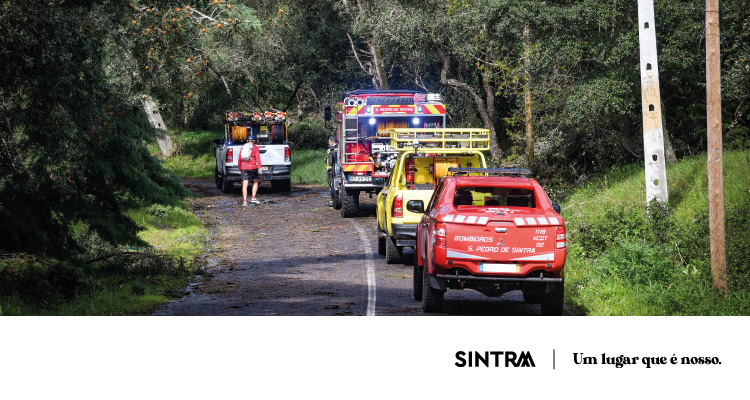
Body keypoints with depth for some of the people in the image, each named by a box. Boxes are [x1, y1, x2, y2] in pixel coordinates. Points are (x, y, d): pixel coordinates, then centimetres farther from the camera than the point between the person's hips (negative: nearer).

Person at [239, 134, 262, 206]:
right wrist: (259, 168, -12)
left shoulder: (243, 148, 15)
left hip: (244, 168, 2)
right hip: (253, 168, -2)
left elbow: (239, 160, 16)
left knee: (245, 185, -4)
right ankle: (253, 198, 8)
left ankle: (245, 201, -13)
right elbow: (258, 158, -8)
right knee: (255, 182, 18)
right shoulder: (255, 148, 3)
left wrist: (240, 169, 26)